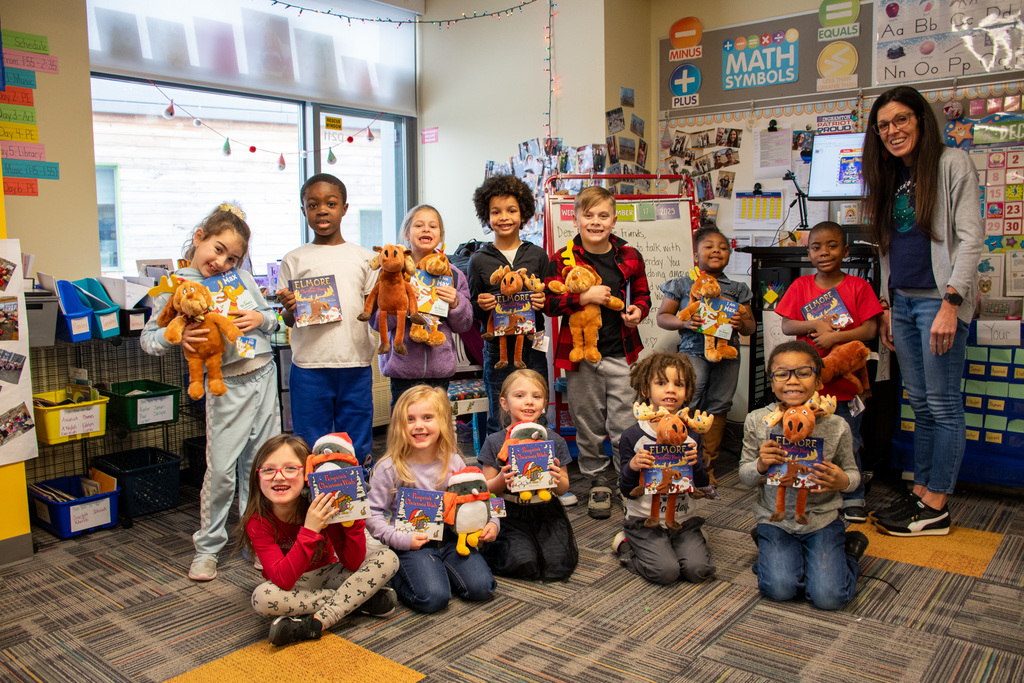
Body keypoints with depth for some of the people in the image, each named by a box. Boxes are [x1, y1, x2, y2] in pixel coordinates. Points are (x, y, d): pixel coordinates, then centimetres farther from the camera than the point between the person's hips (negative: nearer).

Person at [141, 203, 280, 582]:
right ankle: (207, 548, 17)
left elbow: (271, 316, 16)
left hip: (264, 373, 4)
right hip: (226, 383, -4)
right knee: (221, 468, -3)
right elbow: (148, 338, -3)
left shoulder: (242, 277, 9)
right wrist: (178, 335, -22)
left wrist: (261, 318, -6)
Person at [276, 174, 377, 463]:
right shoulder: (294, 260, 6)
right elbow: (289, 321, 6)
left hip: (356, 365, 1)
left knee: (357, 450, 10)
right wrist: (289, 308, -16)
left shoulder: (364, 258, 8)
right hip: (309, 366, 0)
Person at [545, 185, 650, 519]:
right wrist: (584, 297, -20)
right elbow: (548, 303, -6)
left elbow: (642, 294, 17)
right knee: (588, 425, 11)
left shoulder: (629, 257, 4)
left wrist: (638, 311, -5)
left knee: (625, 423, 4)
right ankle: (598, 481, 28)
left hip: (622, 353, 1)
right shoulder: (562, 259, -2)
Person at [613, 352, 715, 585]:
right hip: (645, 520, -3)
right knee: (666, 571, -20)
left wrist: (695, 463, -14)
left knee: (699, 569, -16)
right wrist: (632, 467, -25)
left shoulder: (690, 434, 3)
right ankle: (626, 546, 7)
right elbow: (628, 491, -5)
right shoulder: (633, 436, -9)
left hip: (683, 519, 3)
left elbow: (702, 485, 6)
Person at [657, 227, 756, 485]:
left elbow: (751, 326, 16)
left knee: (718, 406, 7)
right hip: (693, 350, -3)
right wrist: (684, 322, -13)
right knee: (687, 404, -14)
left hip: (727, 354, 3)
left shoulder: (736, 289, 13)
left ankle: (707, 465, 19)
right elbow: (662, 317, 6)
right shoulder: (682, 285, 6)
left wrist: (742, 324, -8)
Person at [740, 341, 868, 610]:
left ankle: (850, 548, 20)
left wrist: (843, 481, -20)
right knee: (780, 589, -17)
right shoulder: (757, 422, -9)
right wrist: (760, 465, -23)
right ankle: (769, 548, 17)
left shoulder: (835, 426, -10)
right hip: (774, 518, 0)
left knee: (828, 597, -11)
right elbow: (745, 475, 0)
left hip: (822, 519, 0)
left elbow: (852, 473, 4)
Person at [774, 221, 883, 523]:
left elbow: (870, 330, -7)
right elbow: (786, 326, 0)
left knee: (848, 441, 5)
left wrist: (834, 336, -17)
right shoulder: (801, 286, 5)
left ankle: (853, 499, 20)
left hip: (845, 379, -2)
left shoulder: (858, 286, -1)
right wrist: (815, 325, -15)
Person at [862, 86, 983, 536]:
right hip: (903, 301, 7)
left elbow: (970, 238, -10)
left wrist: (951, 303, -18)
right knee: (921, 405, 10)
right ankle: (920, 492, 16)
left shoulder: (951, 164, -3)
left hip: (939, 299, -7)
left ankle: (936, 508, 3)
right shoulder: (892, 178, 18)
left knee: (943, 405, -2)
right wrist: (886, 306, 14)